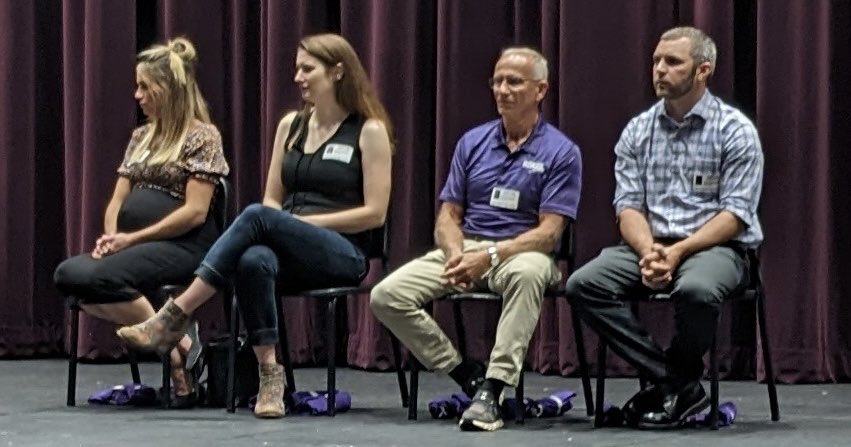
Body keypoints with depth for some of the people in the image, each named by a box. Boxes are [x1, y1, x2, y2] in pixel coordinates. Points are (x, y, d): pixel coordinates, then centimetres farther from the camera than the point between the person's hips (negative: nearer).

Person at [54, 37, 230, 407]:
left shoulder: (202, 137, -4)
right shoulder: (141, 137, 19)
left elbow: (195, 212, -12)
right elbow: (118, 201, 17)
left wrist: (132, 238, -15)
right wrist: (110, 236, -5)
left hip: (182, 247, -7)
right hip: (133, 247, 7)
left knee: (98, 277, -33)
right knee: (68, 274, -23)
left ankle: (175, 341, -18)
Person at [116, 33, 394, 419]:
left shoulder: (369, 130, 0)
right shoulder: (291, 125, 16)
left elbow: (375, 213, -6)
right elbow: (272, 200, 17)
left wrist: (305, 220, -10)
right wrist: (286, 222, -8)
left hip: (343, 254, -4)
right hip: (290, 252, 4)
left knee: (257, 217, -33)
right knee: (255, 260, -37)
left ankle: (175, 317, -34)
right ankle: (269, 373, -33)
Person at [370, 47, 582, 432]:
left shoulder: (561, 152, -3)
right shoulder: (473, 142, 10)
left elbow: (549, 232, -10)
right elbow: (448, 215, 9)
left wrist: (489, 256, -24)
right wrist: (456, 254, -14)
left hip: (520, 252, -4)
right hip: (463, 248, 4)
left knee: (528, 272, -42)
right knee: (387, 296, -18)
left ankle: (492, 389, -39)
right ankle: (465, 374, -7)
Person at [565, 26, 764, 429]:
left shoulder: (735, 131, -4)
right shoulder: (637, 131, 9)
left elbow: (735, 215, -10)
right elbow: (628, 206, 3)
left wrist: (678, 252, -22)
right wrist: (649, 252, -18)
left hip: (717, 248, -5)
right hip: (651, 245, 5)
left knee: (695, 290, -39)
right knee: (583, 284, -22)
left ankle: (675, 384, -10)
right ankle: (679, 385, -18)